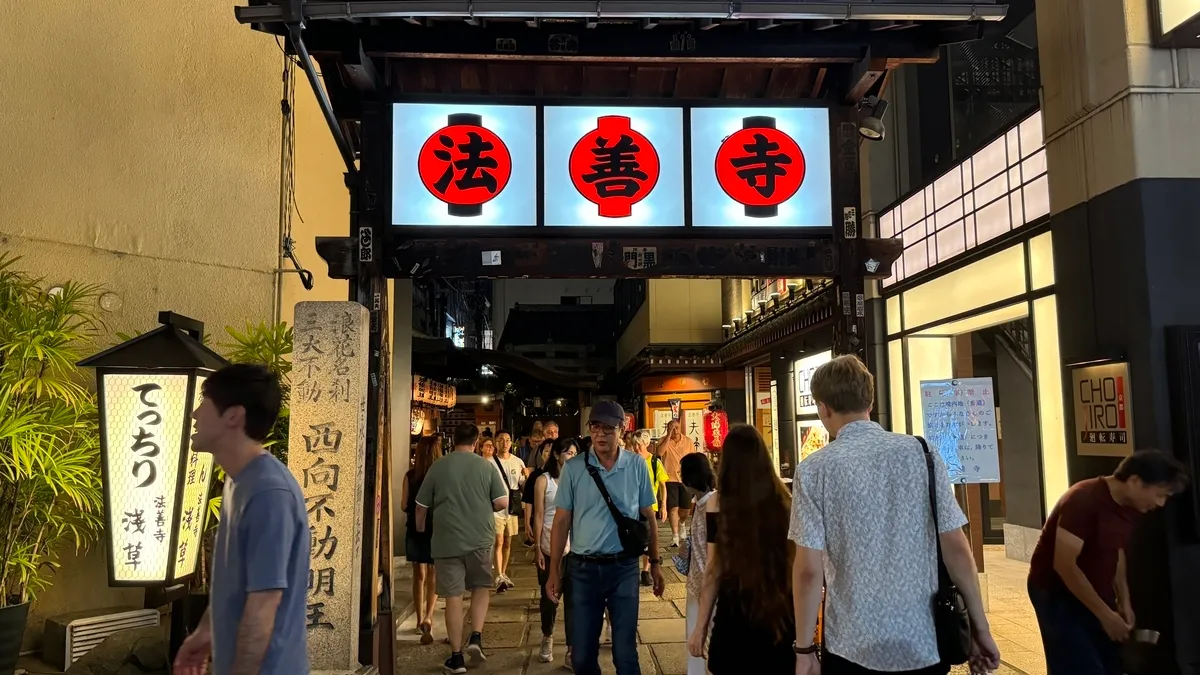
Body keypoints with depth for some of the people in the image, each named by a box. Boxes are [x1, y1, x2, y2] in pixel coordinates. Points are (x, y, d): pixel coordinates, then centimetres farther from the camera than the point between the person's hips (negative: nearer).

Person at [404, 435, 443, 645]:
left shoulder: (410, 476, -7)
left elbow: (404, 505, -4)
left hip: (415, 529, 2)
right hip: (438, 529, -2)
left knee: (419, 575, 17)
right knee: (434, 575, 8)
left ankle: (420, 619, 26)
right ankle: (428, 618, -11)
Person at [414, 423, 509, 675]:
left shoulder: (438, 467, -1)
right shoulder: (486, 466, -2)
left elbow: (421, 506, 5)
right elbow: (503, 503, -2)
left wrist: (420, 530, 22)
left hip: (447, 540, 0)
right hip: (480, 538, 0)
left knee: (453, 597, 6)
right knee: (481, 587, 22)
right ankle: (476, 637, 8)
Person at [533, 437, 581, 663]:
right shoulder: (543, 480, -2)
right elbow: (539, 516, -3)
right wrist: (538, 548, -7)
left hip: (575, 546, 2)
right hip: (550, 546, -2)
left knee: (573, 598, 0)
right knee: (549, 596, 11)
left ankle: (572, 649, 7)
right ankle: (547, 638, 33)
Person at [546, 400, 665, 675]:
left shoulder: (637, 465, -2)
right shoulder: (573, 468, -3)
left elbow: (648, 516, 7)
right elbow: (561, 521, 1)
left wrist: (655, 562, 8)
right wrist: (554, 571, 1)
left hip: (624, 568, 0)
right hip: (583, 568, 1)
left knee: (625, 652, 7)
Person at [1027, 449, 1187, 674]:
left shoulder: (1131, 507, -1)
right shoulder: (1084, 500, -27)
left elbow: (1116, 554, 14)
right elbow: (1064, 565, -27)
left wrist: (1124, 601, 3)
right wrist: (1105, 614, -22)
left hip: (1095, 594, 8)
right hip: (1057, 592, -8)